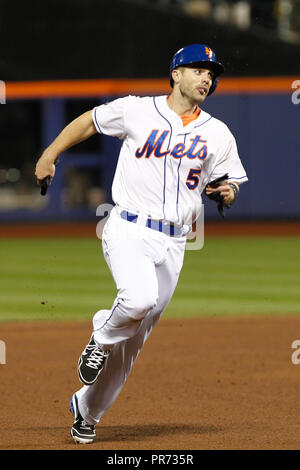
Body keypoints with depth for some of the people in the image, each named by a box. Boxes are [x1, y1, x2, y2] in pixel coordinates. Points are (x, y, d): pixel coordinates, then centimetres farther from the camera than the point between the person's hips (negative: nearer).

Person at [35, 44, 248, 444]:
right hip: (128, 229, -4)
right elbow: (88, 121, 14)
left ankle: (87, 410, 24)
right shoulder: (136, 110, 1)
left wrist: (228, 193, -5)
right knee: (139, 298, -32)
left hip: (172, 244, 4)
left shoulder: (218, 135, 9)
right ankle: (102, 335, 1)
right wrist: (49, 156, 8)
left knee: (133, 340, 6)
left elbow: (229, 185, 18)